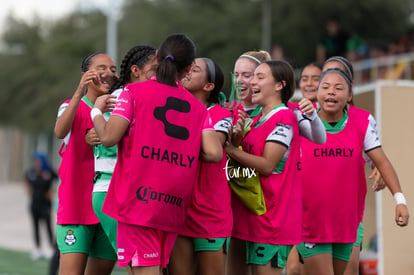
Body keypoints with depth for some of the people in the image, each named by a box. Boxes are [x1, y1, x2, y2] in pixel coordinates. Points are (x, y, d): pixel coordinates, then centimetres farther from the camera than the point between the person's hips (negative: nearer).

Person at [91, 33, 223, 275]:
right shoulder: (198, 108, 11)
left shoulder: (135, 92, 0)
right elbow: (214, 153, -2)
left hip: (139, 199, -4)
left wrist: (97, 111, 12)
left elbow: (109, 137, -8)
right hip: (174, 206, 4)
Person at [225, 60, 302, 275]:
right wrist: (237, 140, -2)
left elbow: (267, 165, -17)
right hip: (245, 215, 9)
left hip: (270, 216, -9)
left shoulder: (284, 118, -10)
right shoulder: (256, 120, 18)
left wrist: (230, 149, -13)